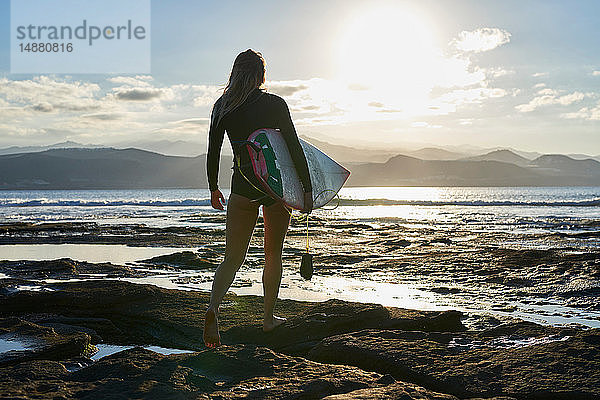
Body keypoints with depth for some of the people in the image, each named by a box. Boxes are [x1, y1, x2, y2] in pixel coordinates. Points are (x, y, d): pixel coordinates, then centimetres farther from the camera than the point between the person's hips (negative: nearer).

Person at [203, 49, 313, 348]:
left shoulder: (222, 107, 2)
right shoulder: (275, 104, -6)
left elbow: (213, 151, 6)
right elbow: (295, 148, -9)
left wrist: (213, 188, 17)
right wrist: (307, 189, -7)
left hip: (243, 188, 2)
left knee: (232, 258, 4)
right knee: (273, 256, 14)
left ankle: (213, 308, -20)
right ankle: (269, 318, 22)